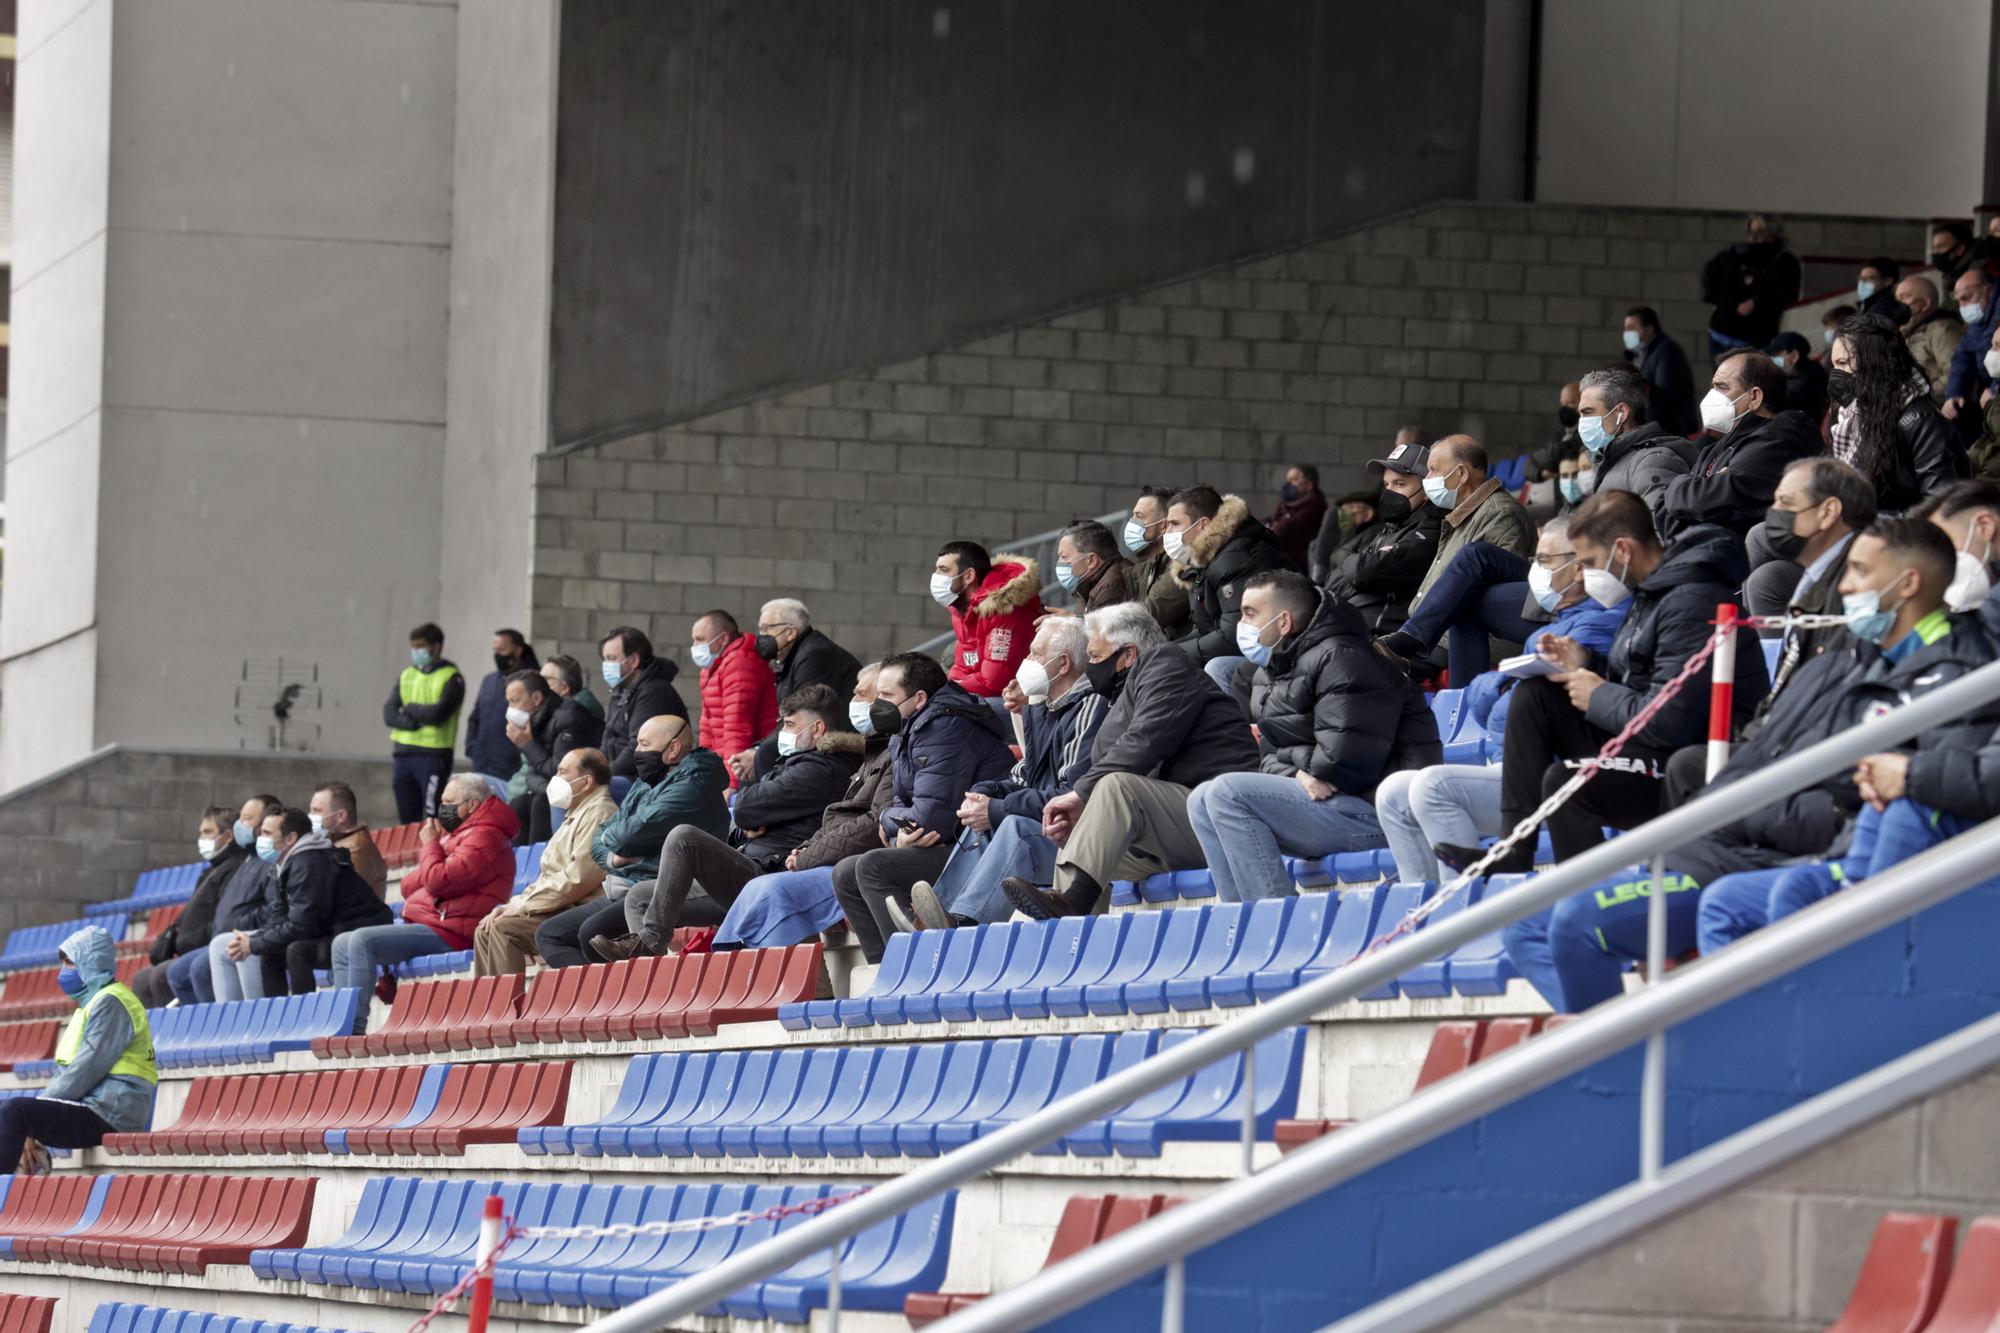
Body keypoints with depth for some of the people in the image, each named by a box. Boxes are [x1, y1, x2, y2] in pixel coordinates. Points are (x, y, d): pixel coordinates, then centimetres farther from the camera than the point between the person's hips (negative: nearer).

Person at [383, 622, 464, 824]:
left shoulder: (451, 678, -3)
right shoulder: (406, 675, 15)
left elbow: (438, 713, -16)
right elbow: (389, 714, 5)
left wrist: (409, 709, -1)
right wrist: (415, 723, -11)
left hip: (433, 755, -6)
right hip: (403, 754, 6)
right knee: (407, 820, 8)